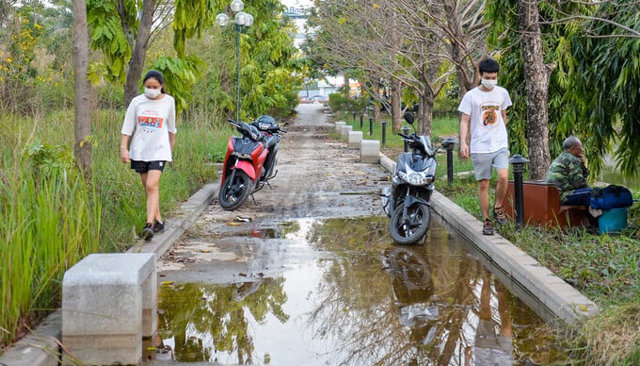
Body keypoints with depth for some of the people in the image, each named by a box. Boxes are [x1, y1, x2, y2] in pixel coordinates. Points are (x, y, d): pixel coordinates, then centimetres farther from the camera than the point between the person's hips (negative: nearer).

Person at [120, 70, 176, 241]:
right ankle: (158, 221, 23)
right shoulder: (137, 102, 2)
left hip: (159, 150, -3)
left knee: (152, 186, -18)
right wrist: (123, 148, -5)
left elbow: (171, 128, 13)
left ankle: (149, 224, -24)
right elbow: (128, 127, 4)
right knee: (148, 187, 10)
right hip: (139, 150, 3)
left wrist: (171, 147, 20)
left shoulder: (168, 101, 1)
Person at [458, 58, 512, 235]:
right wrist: (463, 143, -12)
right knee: (483, 184, 2)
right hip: (479, 147, -2)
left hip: (500, 145, 2)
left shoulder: (502, 93, 8)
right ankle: (486, 221, 12)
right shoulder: (471, 96, -2)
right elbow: (464, 121, -1)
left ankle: (498, 208, 4)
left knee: (503, 176, -19)